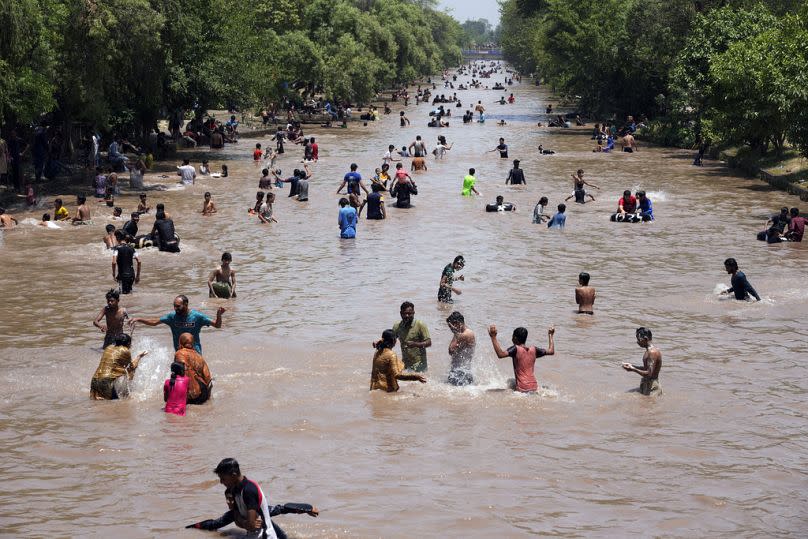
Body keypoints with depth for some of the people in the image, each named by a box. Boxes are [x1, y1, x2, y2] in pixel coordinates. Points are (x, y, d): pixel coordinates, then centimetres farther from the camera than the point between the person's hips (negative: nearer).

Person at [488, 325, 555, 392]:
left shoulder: (516, 349, -7)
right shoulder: (533, 350, 9)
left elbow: (501, 354, -24)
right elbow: (551, 351, 21)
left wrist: (493, 337, -21)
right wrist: (550, 335, 33)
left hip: (521, 389, -6)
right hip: (534, 388, 6)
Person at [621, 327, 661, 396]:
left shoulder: (652, 352, -21)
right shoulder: (649, 350, 12)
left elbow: (649, 374, -25)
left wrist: (633, 369, -17)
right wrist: (633, 366, 12)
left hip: (651, 387, -10)